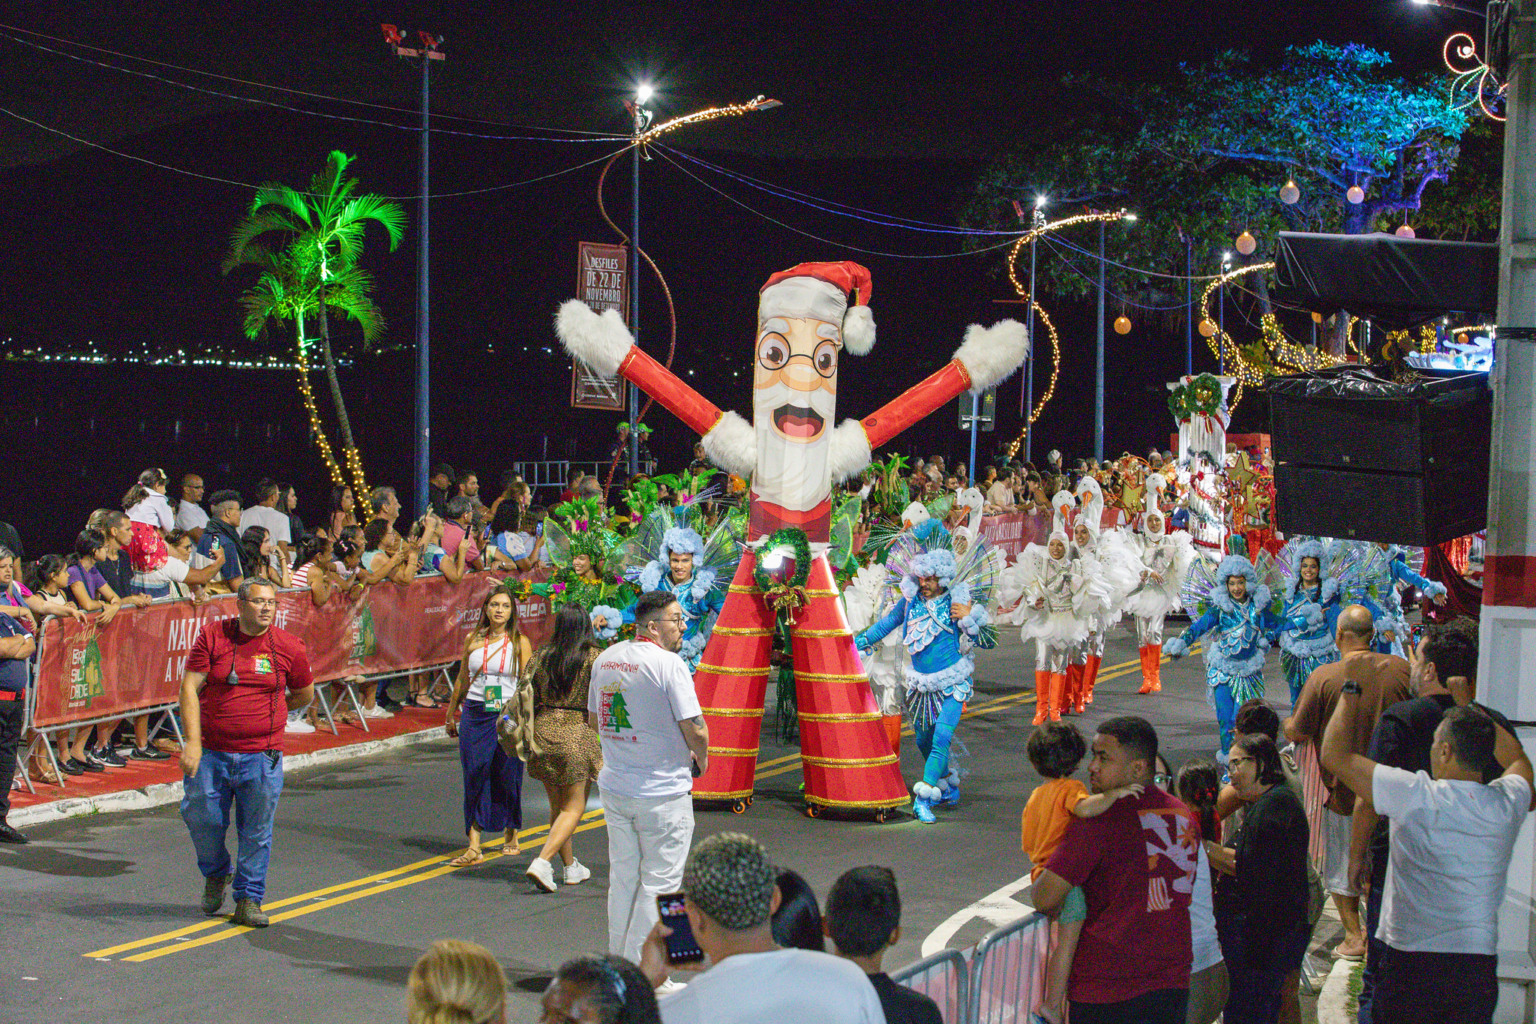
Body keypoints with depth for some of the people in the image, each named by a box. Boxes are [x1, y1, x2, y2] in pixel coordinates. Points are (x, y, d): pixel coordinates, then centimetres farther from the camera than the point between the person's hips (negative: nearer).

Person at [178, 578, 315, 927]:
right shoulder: (212, 636, -2)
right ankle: (215, 874, 33)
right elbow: (190, 688, -5)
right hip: (210, 752, 0)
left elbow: (304, 694, 16)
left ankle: (249, 900, 16)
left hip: (261, 756, 0)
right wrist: (192, 742, -13)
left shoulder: (289, 647, 0)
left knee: (256, 832, 3)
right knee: (201, 817, 3)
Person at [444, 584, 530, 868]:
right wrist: (451, 714, 19)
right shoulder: (473, 639, 7)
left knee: (507, 778, 5)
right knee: (474, 777, -4)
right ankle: (474, 847, -5)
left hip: (507, 715, -2)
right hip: (475, 714, 2)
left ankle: (511, 837, 27)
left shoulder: (520, 642, 1)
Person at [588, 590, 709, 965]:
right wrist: (701, 758, 3)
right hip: (662, 792, -7)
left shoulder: (606, 659, 7)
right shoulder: (669, 664, -16)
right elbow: (694, 729, -17)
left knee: (623, 878, 16)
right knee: (659, 882, 1)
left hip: (613, 786, 7)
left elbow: (594, 719, 18)